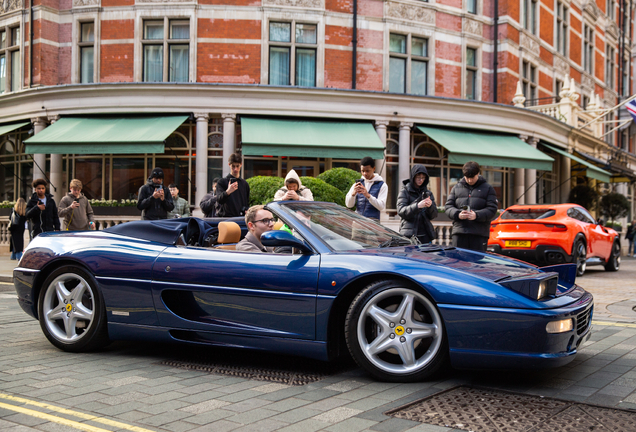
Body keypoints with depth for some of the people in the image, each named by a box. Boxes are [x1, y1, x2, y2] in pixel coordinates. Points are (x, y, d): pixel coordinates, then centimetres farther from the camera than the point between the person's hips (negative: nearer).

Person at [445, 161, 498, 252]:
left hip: (479, 234, -2)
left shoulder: (488, 189, 10)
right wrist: (458, 214, -11)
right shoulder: (456, 188, 17)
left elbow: (492, 209, 0)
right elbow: (448, 206, 10)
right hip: (459, 232, 2)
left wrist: (477, 215, -17)